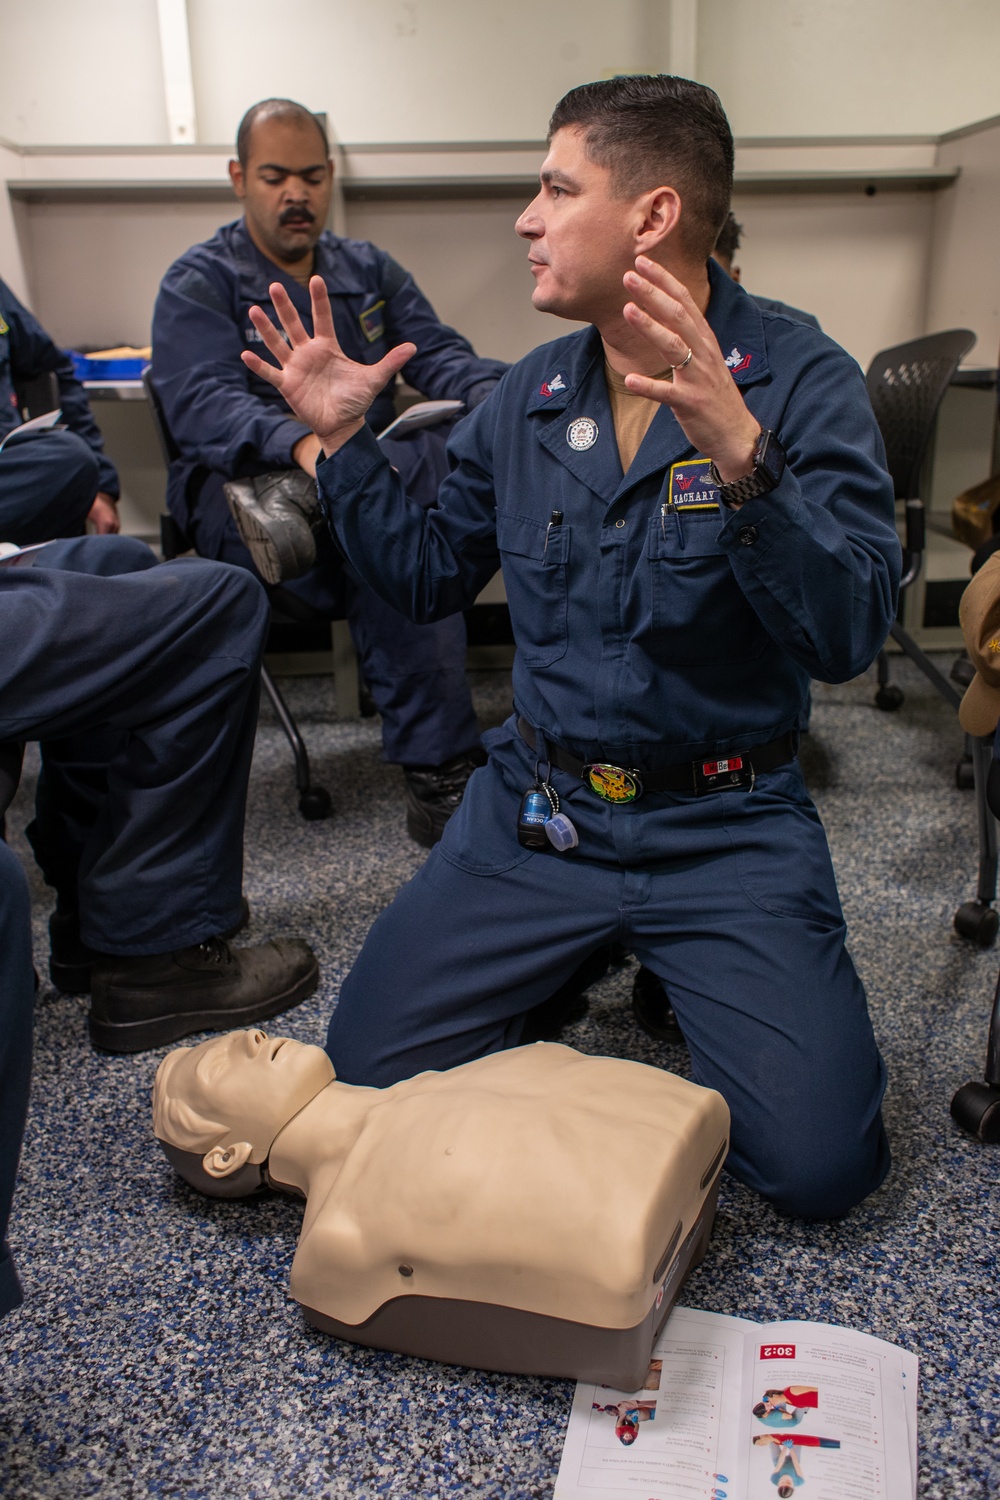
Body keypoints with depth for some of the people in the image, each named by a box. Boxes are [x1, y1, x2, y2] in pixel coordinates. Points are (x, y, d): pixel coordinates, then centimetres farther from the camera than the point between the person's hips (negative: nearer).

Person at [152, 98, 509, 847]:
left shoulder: (370, 269, 20)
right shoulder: (198, 284, 4)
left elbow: (440, 357, 5)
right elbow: (203, 404, -15)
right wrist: (303, 442, -38)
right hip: (235, 489, -4)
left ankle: (302, 504, -43)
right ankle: (439, 771, -34)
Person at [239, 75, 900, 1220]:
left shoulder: (801, 382, -10)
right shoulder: (527, 398, 4)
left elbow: (849, 634, -21)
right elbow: (426, 577, 13)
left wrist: (739, 454, -35)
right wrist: (342, 441, 2)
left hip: (724, 823, -3)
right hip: (537, 801, 4)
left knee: (817, 1162, -12)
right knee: (371, 1076, -1)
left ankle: (674, 969, 16)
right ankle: (575, 956, 23)